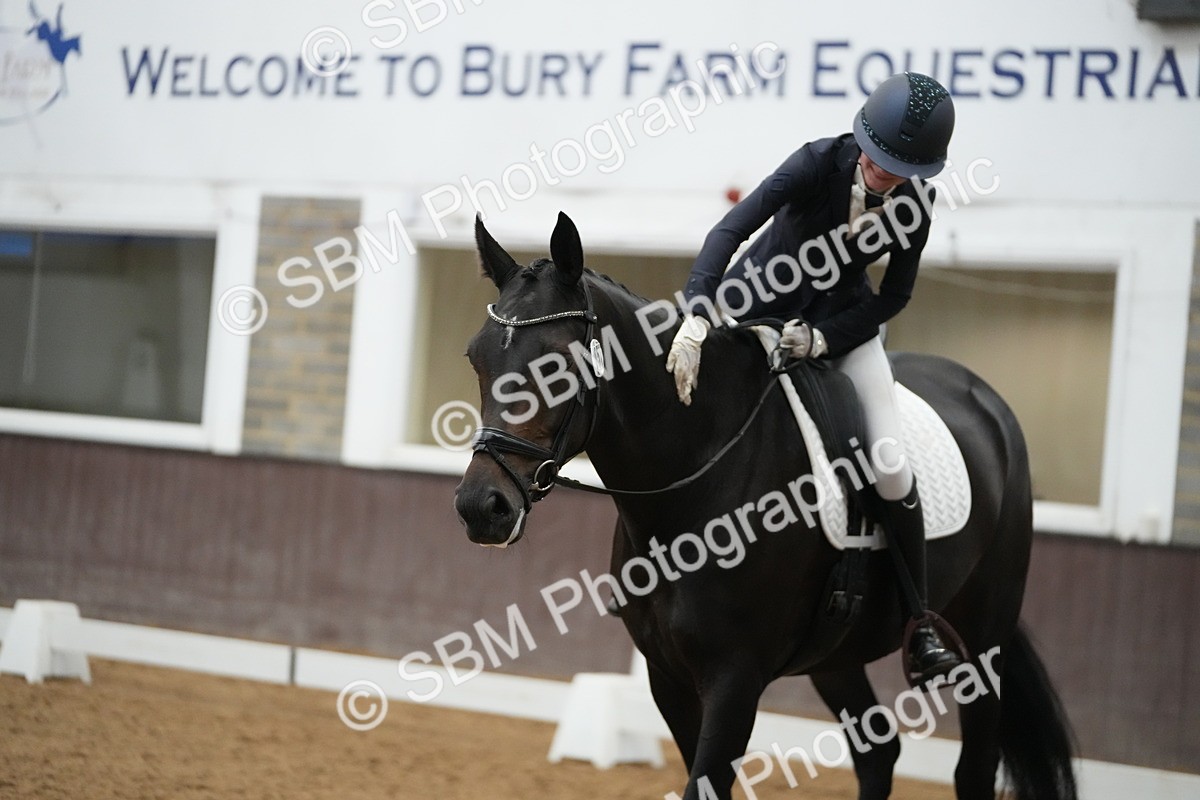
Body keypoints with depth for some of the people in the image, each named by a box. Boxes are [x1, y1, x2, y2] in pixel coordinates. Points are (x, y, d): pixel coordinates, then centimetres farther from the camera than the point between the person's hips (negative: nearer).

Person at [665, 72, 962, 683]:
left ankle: (920, 624, 0)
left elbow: (893, 296, -5)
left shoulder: (918, 201, -16)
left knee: (892, 471, -12)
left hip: (842, 321, 0)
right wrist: (695, 321, -47)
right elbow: (731, 229, -35)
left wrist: (823, 337, -21)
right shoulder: (821, 162, -25)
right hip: (758, 304, 0)